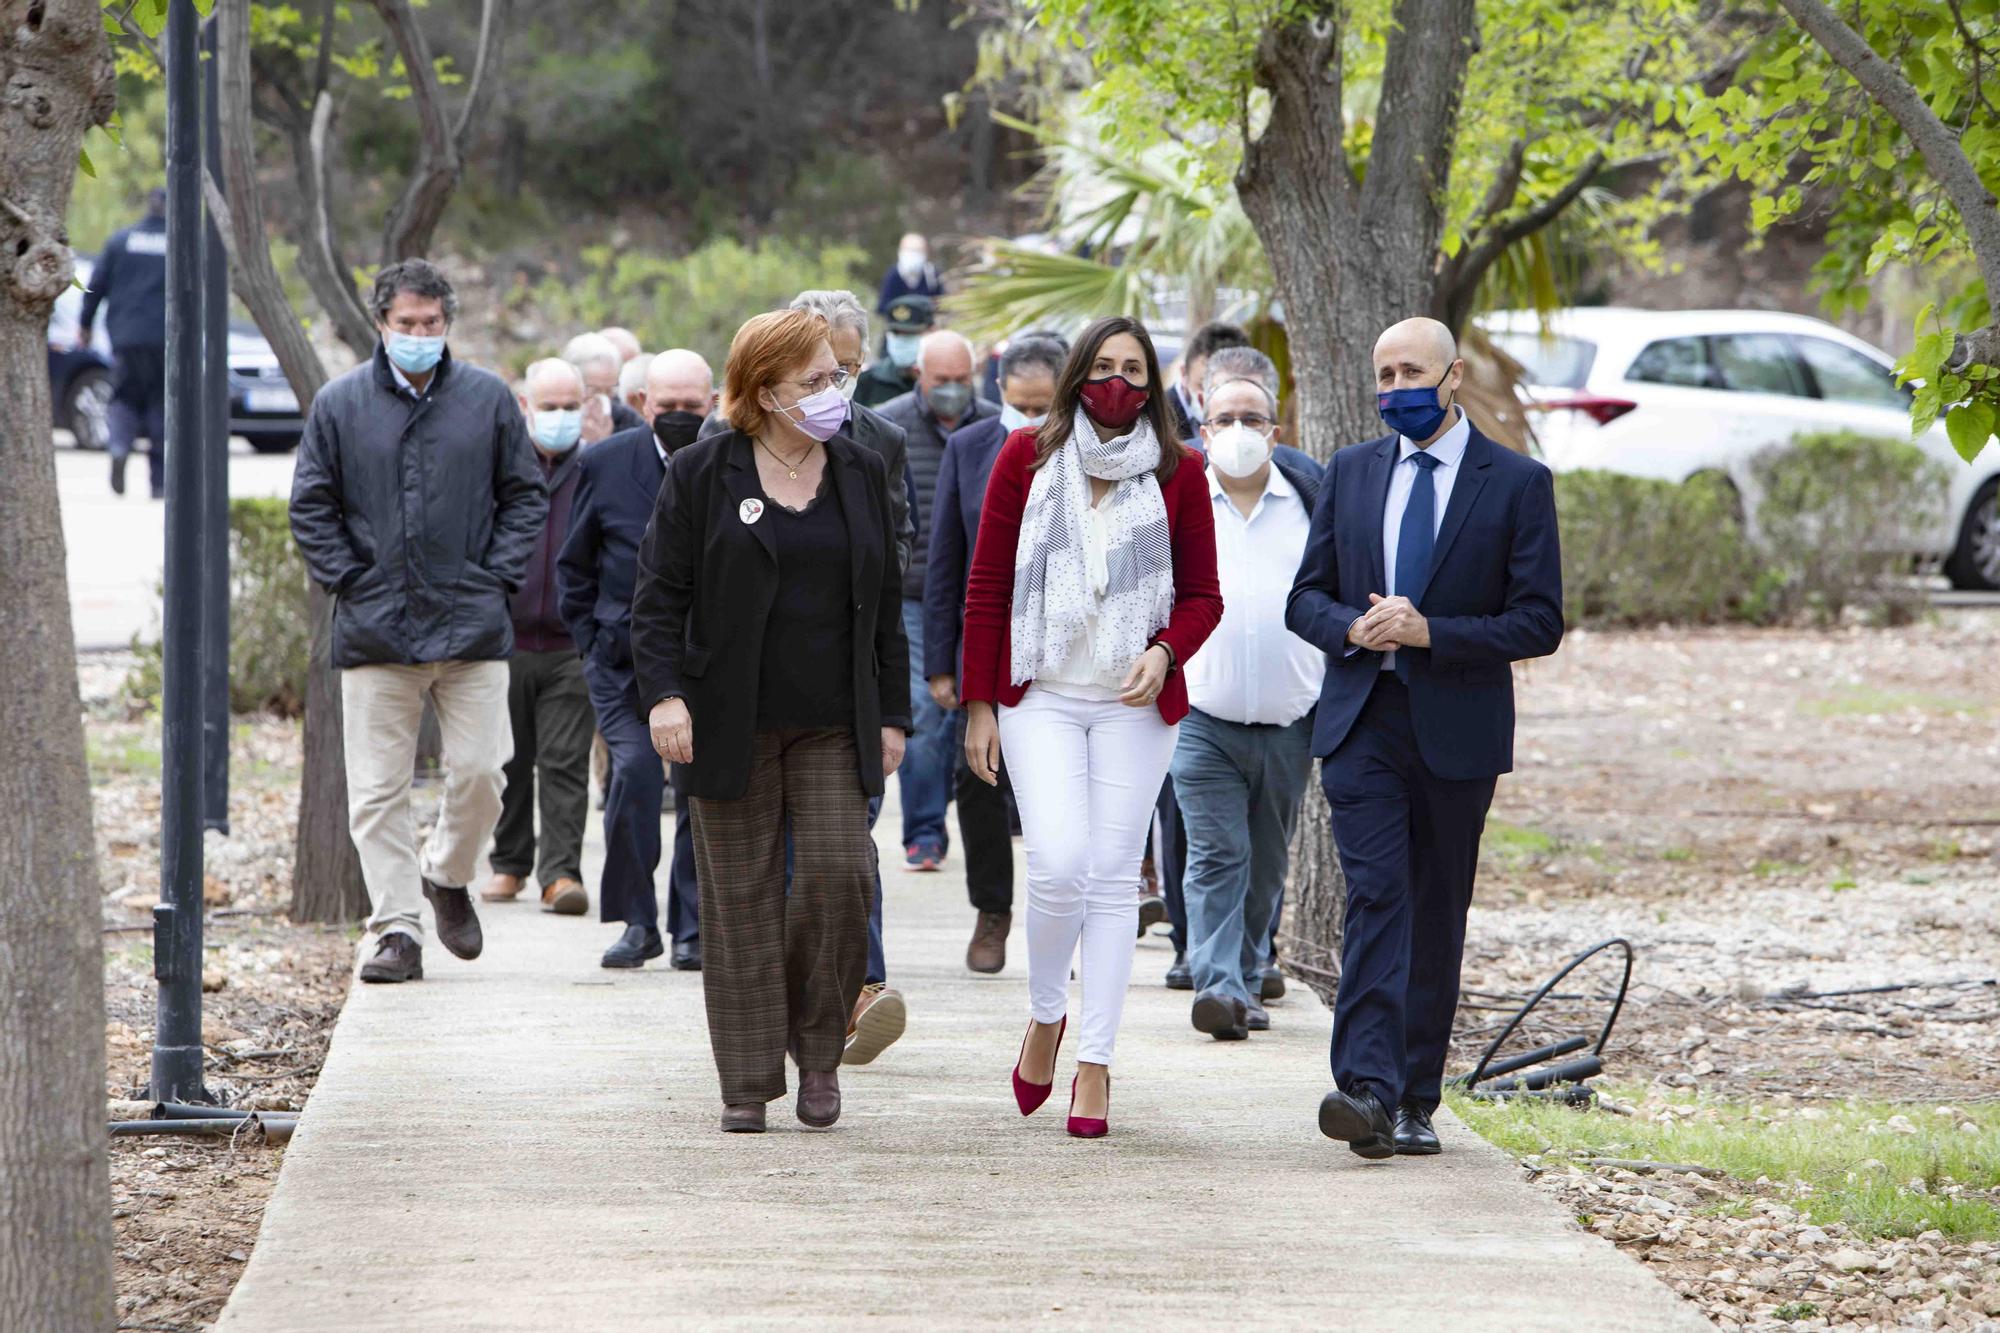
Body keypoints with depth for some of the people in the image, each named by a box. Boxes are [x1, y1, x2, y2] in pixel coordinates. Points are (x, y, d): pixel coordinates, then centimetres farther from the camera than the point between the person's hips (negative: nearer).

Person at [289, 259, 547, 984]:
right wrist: (347, 580, -1)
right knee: (377, 791, -2)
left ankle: (447, 875, 26)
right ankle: (397, 929, 2)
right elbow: (311, 507, 9)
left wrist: (495, 576, 1)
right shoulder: (340, 404, 4)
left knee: (479, 773, -2)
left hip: (472, 625, 0)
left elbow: (526, 495, 11)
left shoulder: (488, 399, 6)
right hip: (375, 627, 0)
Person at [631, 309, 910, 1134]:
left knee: (839, 871, -12)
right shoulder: (702, 475, 0)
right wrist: (663, 693, -13)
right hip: (732, 723, -2)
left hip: (833, 725, 2)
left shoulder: (860, 475, 10)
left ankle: (818, 1047, 8)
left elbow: (884, 603, 14)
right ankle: (748, 1082, 7)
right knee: (742, 896, 0)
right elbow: (660, 595, -1)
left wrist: (892, 714, 10)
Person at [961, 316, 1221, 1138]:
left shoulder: (1177, 474, 4)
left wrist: (1164, 653, -12)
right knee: (1058, 862, -15)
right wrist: (978, 706, 2)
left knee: (1112, 878, 0)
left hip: (1134, 703, 1)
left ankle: (1095, 1063, 6)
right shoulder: (1027, 458, 2)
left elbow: (1202, 596, 9)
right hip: (1040, 697, -1)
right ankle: (1045, 1016, 12)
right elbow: (986, 587, 5)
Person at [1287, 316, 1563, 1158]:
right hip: (1361, 724, 1)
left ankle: (1414, 1101, 14)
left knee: (1436, 916, 6)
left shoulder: (1517, 483, -1)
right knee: (1375, 897, -13)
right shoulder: (1351, 473, 10)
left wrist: (1428, 632, -17)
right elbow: (1306, 597, 12)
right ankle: (1366, 1089, -23)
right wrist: (1355, 629, -11)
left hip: (1457, 731, -1)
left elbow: (1539, 623, -5)